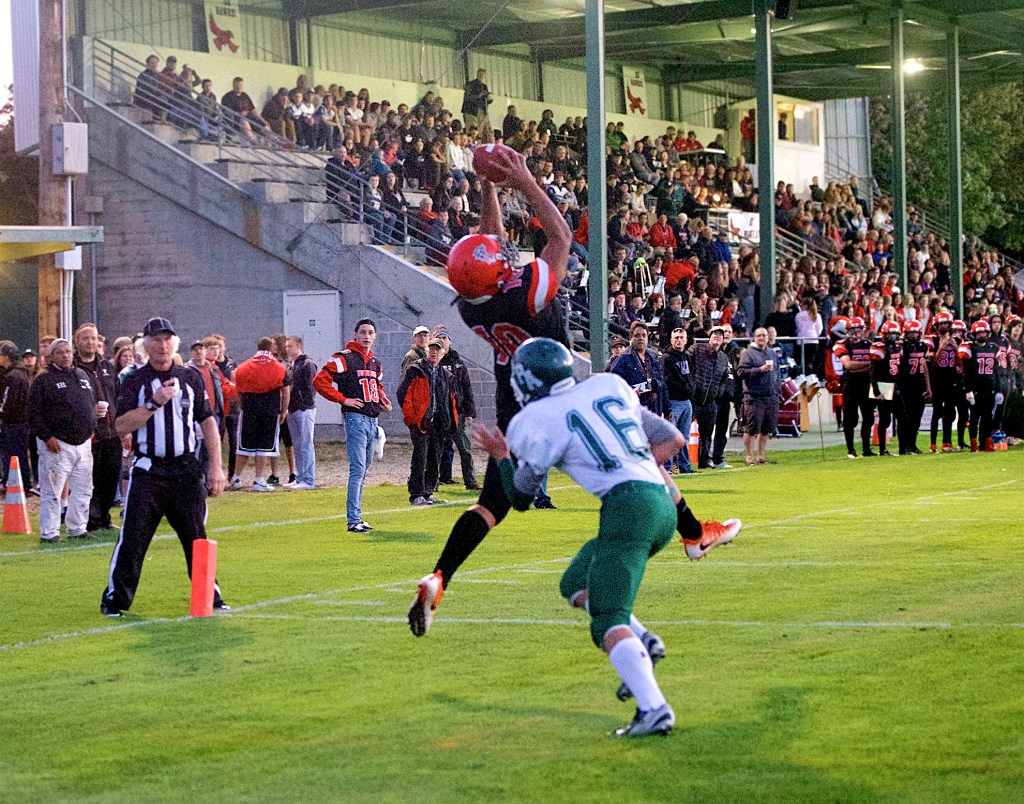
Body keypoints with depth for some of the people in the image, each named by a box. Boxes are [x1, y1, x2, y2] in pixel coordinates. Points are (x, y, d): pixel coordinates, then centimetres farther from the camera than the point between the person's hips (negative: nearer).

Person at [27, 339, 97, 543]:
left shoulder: (82, 375, 14)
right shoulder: (44, 380, -6)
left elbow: (92, 404, 24)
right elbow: (34, 412, -10)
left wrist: (91, 430, 14)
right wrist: (47, 437, -16)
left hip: (83, 442, 6)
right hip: (57, 444, -6)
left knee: (83, 490, 11)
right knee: (52, 491, -3)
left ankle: (77, 528, 22)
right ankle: (49, 532, 3)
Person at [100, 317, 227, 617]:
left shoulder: (191, 378, 9)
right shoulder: (135, 381, 2)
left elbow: (208, 423, 10)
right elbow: (122, 426, -9)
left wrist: (215, 466, 3)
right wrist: (155, 402, -19)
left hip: (186, 471, 2)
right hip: (148, 471, -2)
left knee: (197, 536, 6)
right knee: (132, 537, -7)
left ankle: (209, 595, 16)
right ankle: (116, 597, 1)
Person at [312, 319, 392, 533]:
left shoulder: (375, 363, 16)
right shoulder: (344, 358, -8)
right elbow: (320, 381, -14)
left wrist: (383, 401, 13)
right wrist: (343, 399, -15)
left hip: (373, 419, 8)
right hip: (356, 418, -8)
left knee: (363, 472, 12)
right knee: (358, 469, -14)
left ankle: (356, 517, 19)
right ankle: (353, 521, -15)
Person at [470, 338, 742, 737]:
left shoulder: (536, 423, 1)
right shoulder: (609, 386, 17)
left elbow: (520, 497, 15)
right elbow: (673, 440, 21)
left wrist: (501, 457, 30)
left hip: (627, 506, -8)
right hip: (662, 505, 8)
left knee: (608, 622, -10)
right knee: (576, 583, 22)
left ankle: (653, 709, -28)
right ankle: (642, 642, 2)